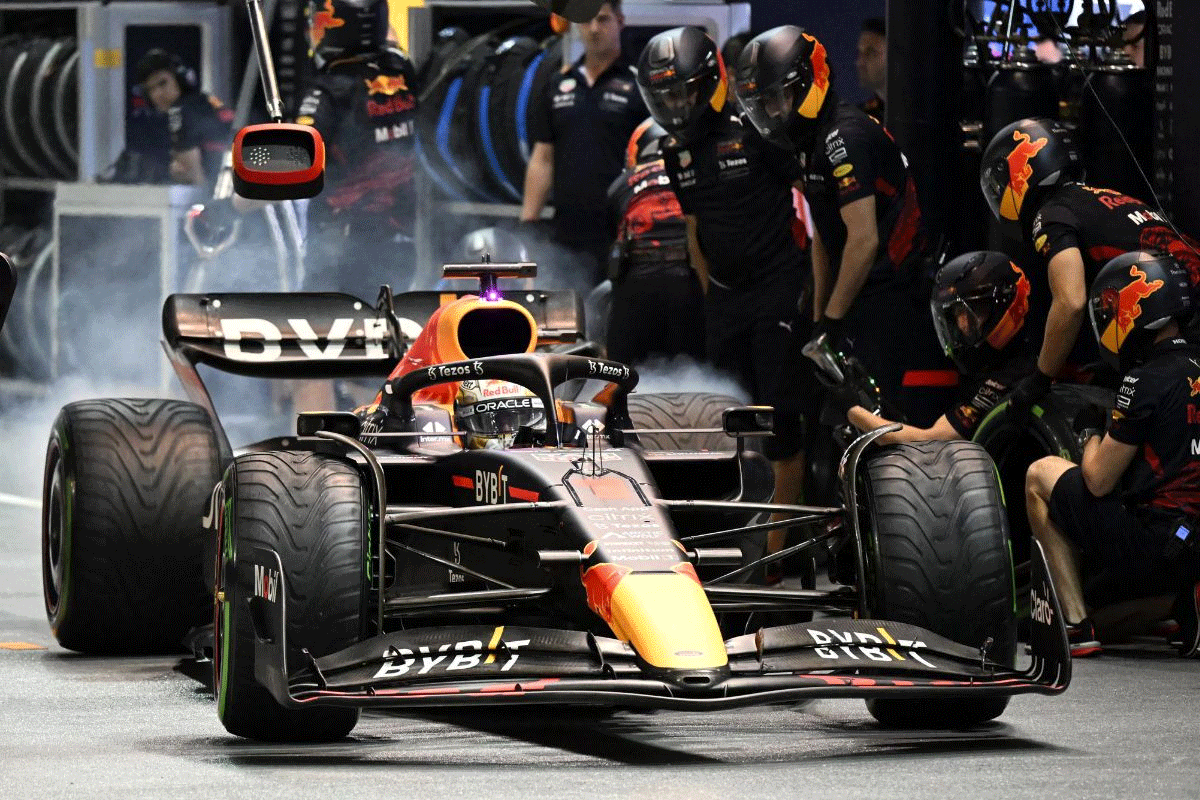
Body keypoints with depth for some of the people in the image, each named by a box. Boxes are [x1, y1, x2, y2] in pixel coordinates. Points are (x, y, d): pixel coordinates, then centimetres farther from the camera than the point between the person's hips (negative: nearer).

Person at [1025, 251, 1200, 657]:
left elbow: (1099, 480, -9)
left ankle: (1077, 625, 6)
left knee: (1042, 474, 11)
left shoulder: (1147, 381, -14)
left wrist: (1092, 436, 11)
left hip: (1157, 546, -8)